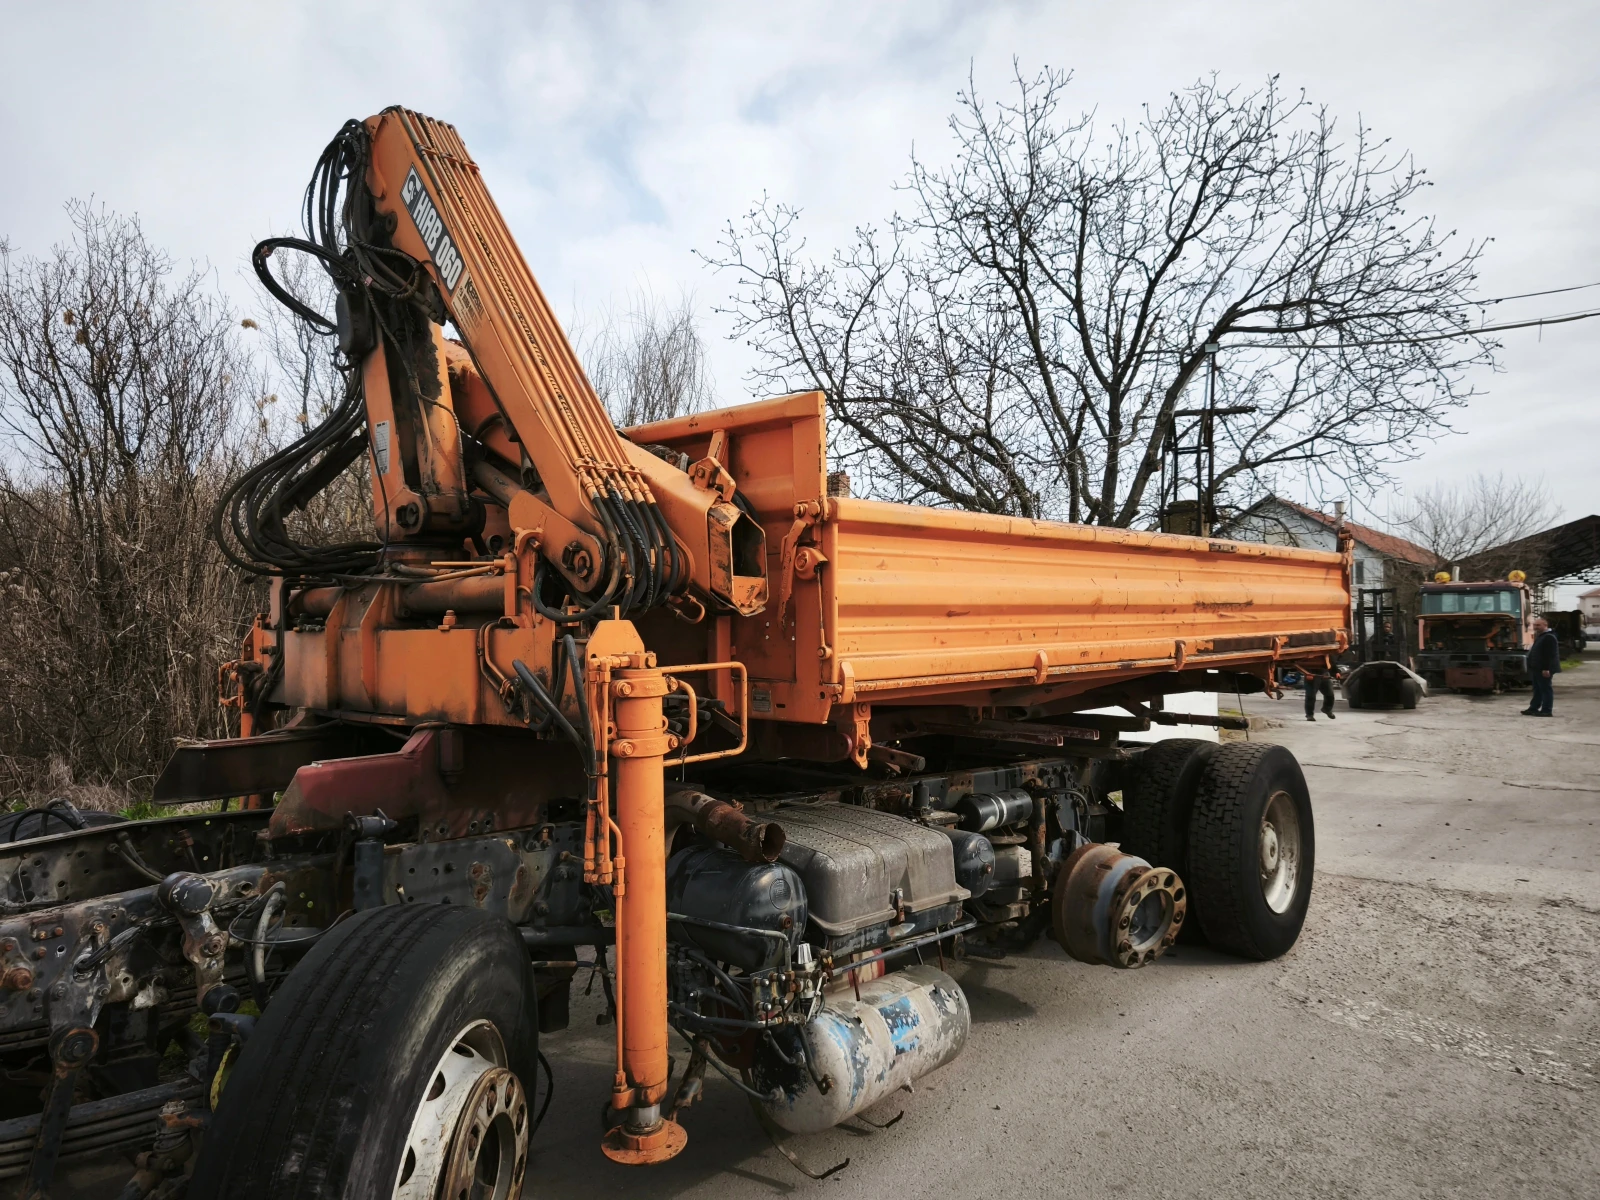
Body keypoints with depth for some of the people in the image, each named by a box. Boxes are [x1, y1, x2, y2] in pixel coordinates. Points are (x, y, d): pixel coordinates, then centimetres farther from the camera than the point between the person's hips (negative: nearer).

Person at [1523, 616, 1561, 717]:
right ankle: (1533, 708, 20)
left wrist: (1546, 669, -26)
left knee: (1546, 689, -5)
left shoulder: (1549, 637, -16)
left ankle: (1546, 710, -2)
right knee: (1537, 690, 14)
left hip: (1544, 670, -11)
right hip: (1537, 669, 11)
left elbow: (1550, 655, -23)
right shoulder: (1539, 636, 18)